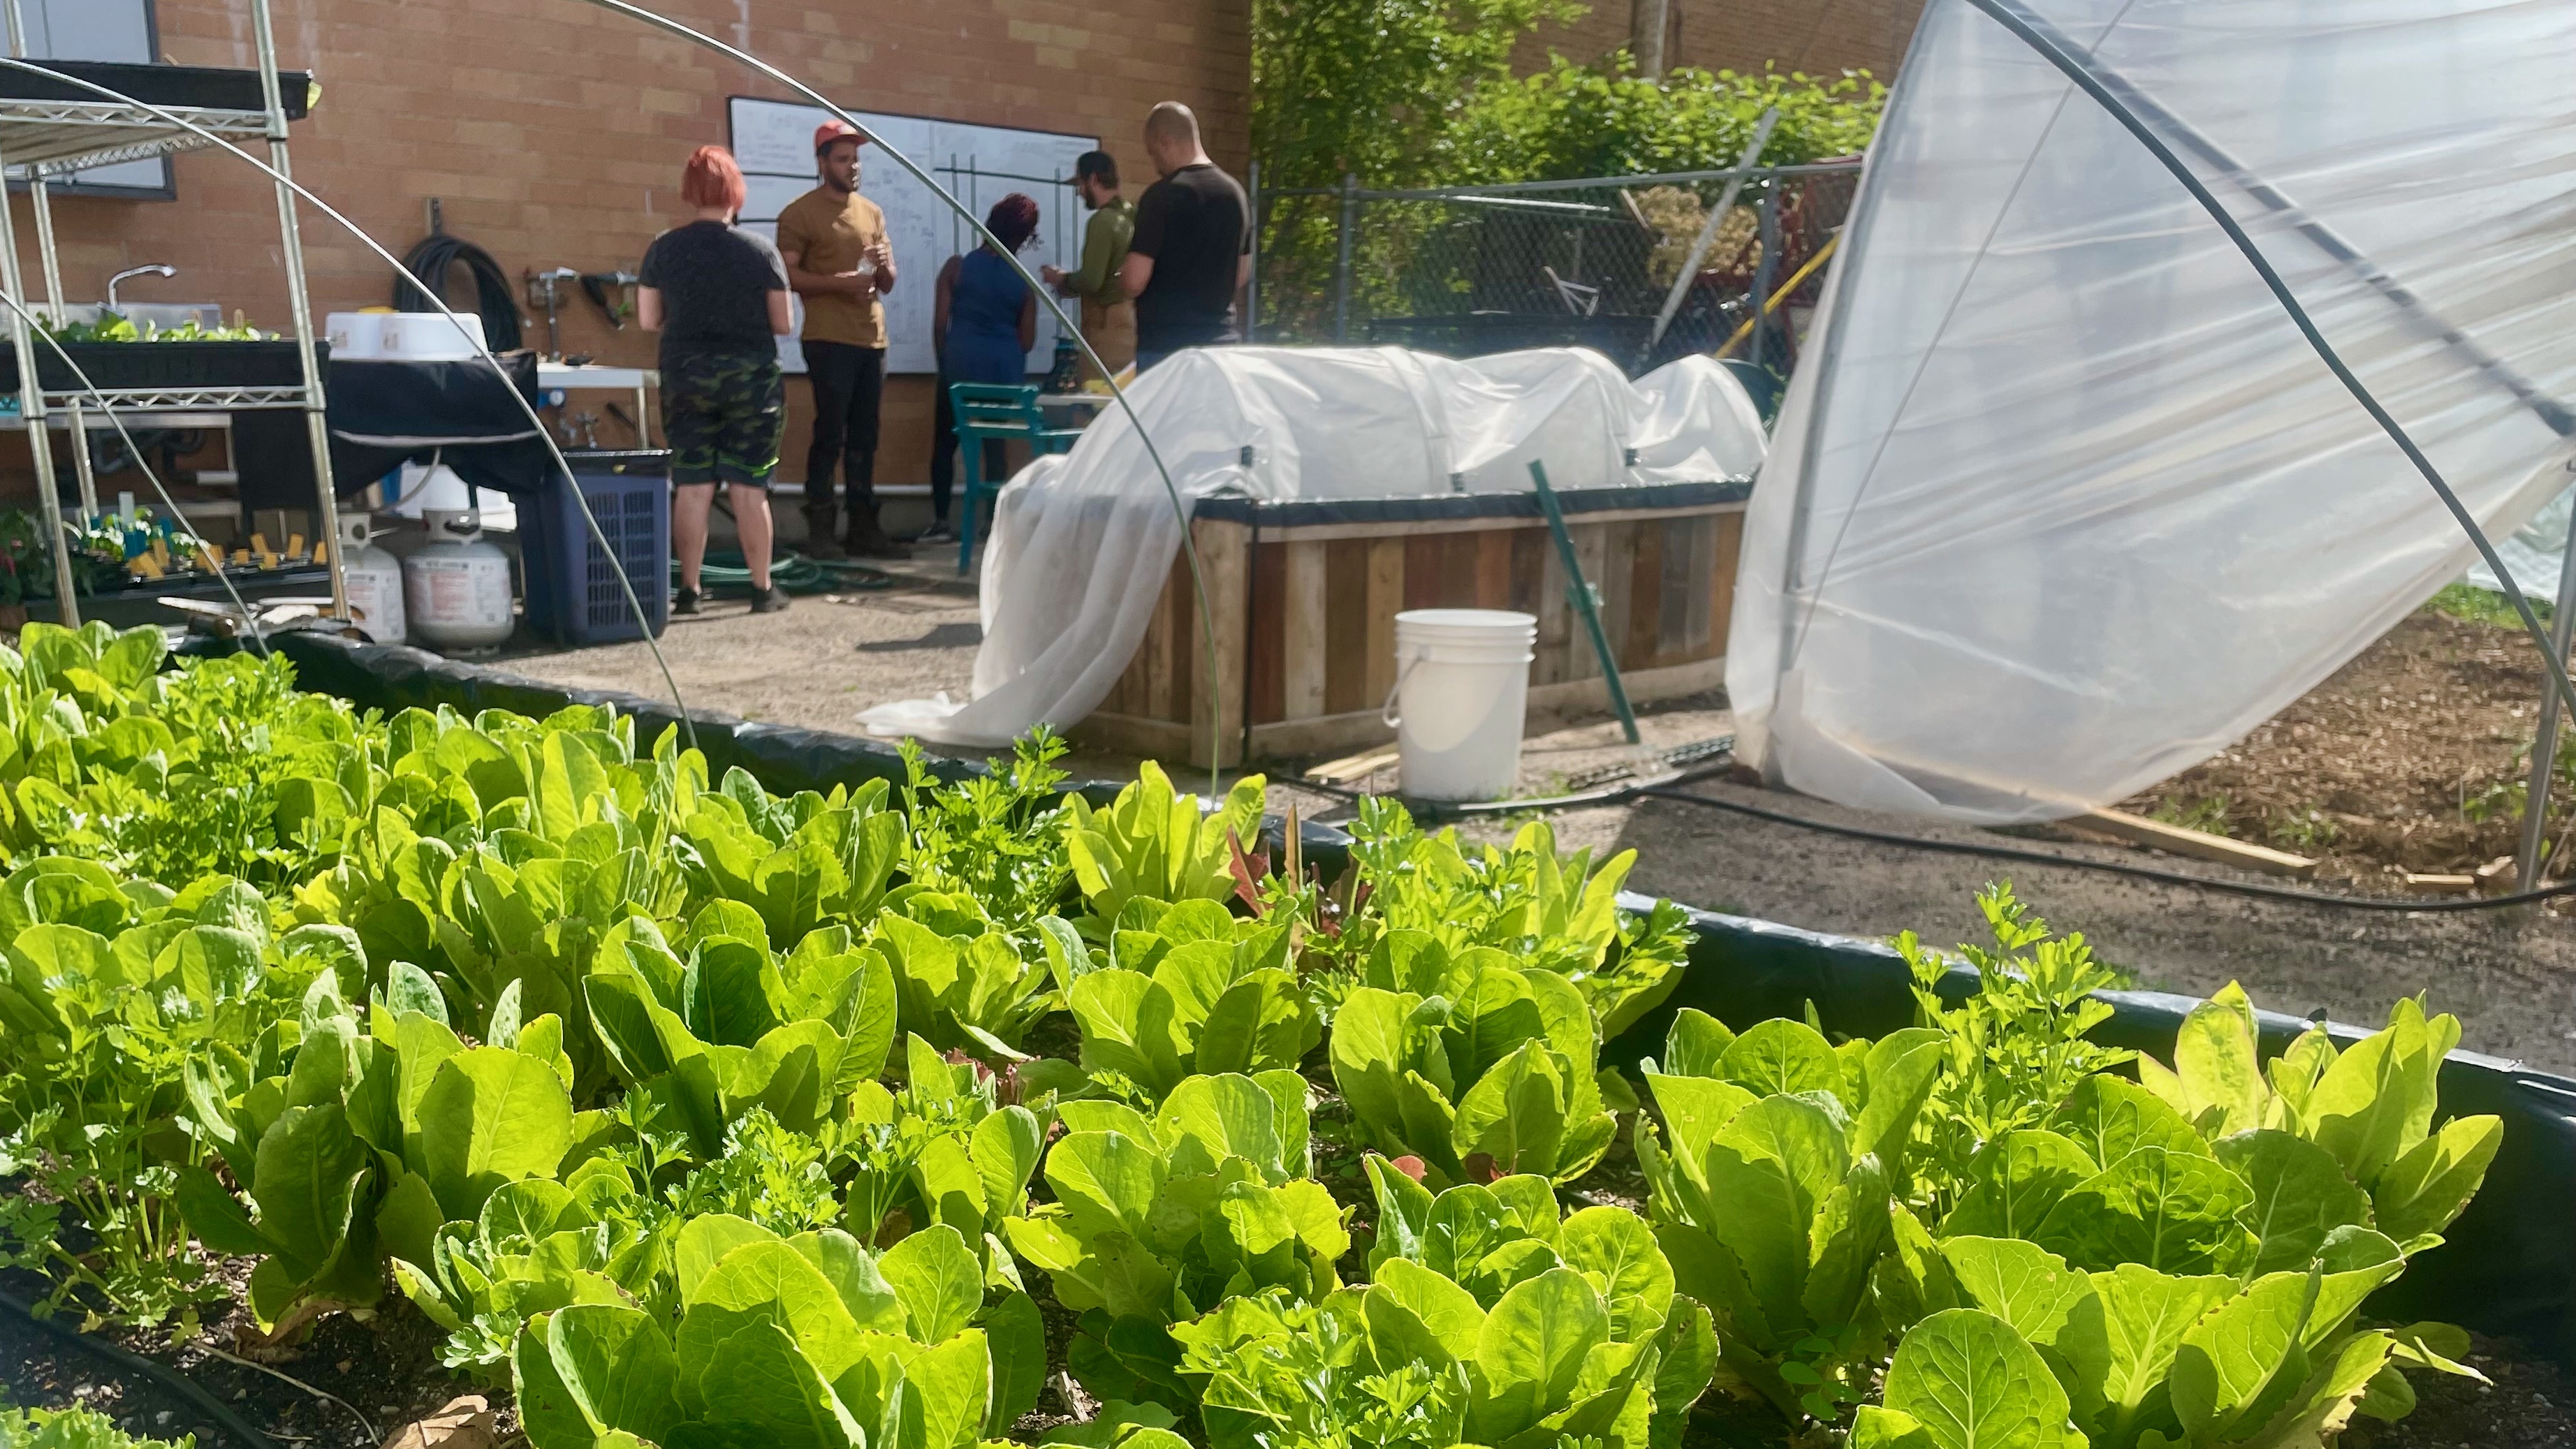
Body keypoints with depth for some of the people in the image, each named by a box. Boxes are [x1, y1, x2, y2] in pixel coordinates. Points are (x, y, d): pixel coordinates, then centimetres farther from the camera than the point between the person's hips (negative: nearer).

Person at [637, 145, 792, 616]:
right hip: (750, 378, -2)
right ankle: (763, 589, 9)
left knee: (691, 487, 6)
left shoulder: (663, 249, -2)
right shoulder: (760, 250, -7)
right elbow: (782, 324, -4)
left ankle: (689, 590, 10)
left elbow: (648, 320, 3)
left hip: (685, 377, 2)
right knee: (749, 488, 4)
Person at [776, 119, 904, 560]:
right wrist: (838, 282, -19)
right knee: (830, 434, -6)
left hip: (872, 339, 6)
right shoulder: (800, 213, -1)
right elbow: (787, 275, -8)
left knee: (864, 438, 7)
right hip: (829, 340, -6)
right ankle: (819, 529, 0)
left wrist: (884, 266, -4)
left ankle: (863, 528, 12)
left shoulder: (873, 212, 16)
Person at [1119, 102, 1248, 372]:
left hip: (1165, 344, -6)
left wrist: (1121, 273, 6)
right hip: (1222, 339, 6)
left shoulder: (1163, 196, -12)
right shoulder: (1235, 193, 9)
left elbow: (1135, 282, -15)